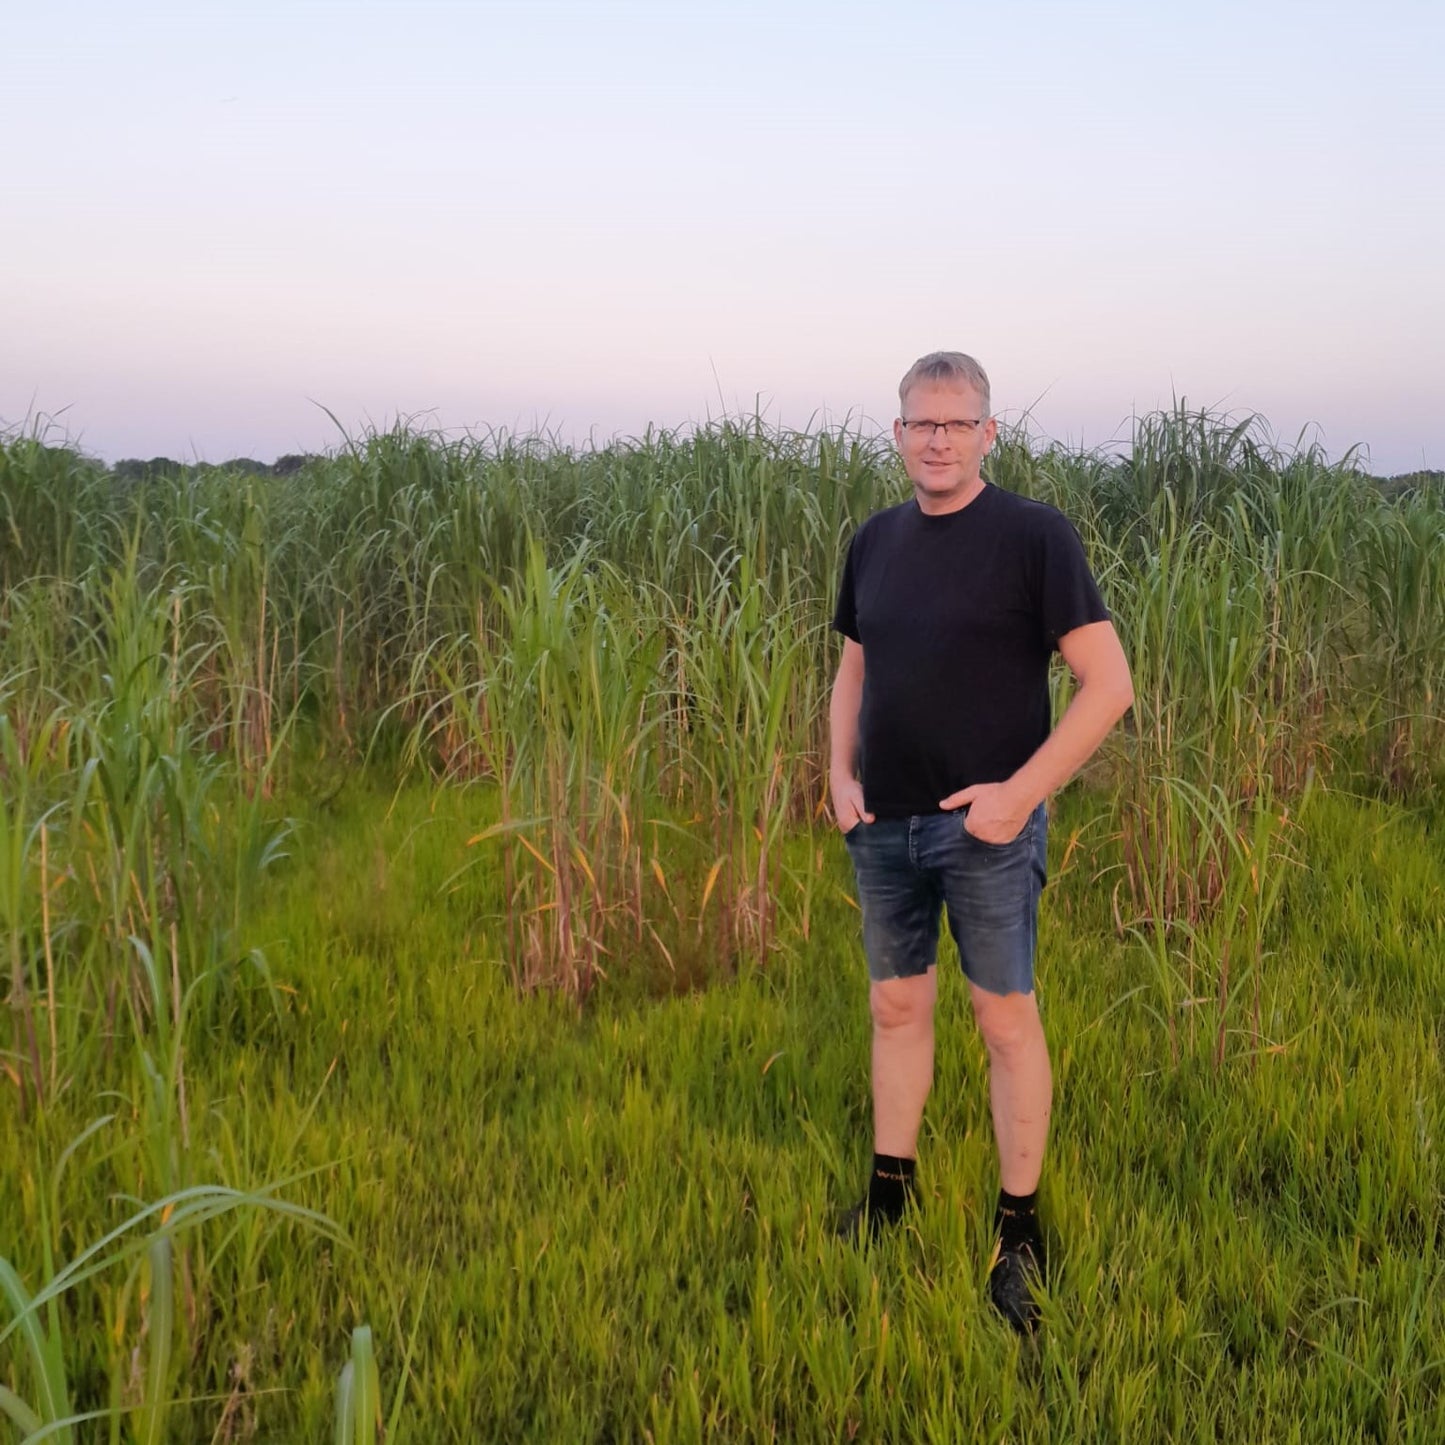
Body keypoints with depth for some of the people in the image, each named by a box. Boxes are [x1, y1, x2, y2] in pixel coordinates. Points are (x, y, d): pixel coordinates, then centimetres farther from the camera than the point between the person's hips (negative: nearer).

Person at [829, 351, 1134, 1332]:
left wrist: (1022, 792, -16)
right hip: (883, 827, 5)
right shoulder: (876, 541, 7)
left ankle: (1021, 1232, 14)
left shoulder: (1034, 535, -10)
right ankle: (891, 1194, 29)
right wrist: (841, 775, 4)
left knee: (1007, 1019, 2)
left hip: (987, 825, -5)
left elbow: (1109, 682, -12)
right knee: (897, 1008, 14)